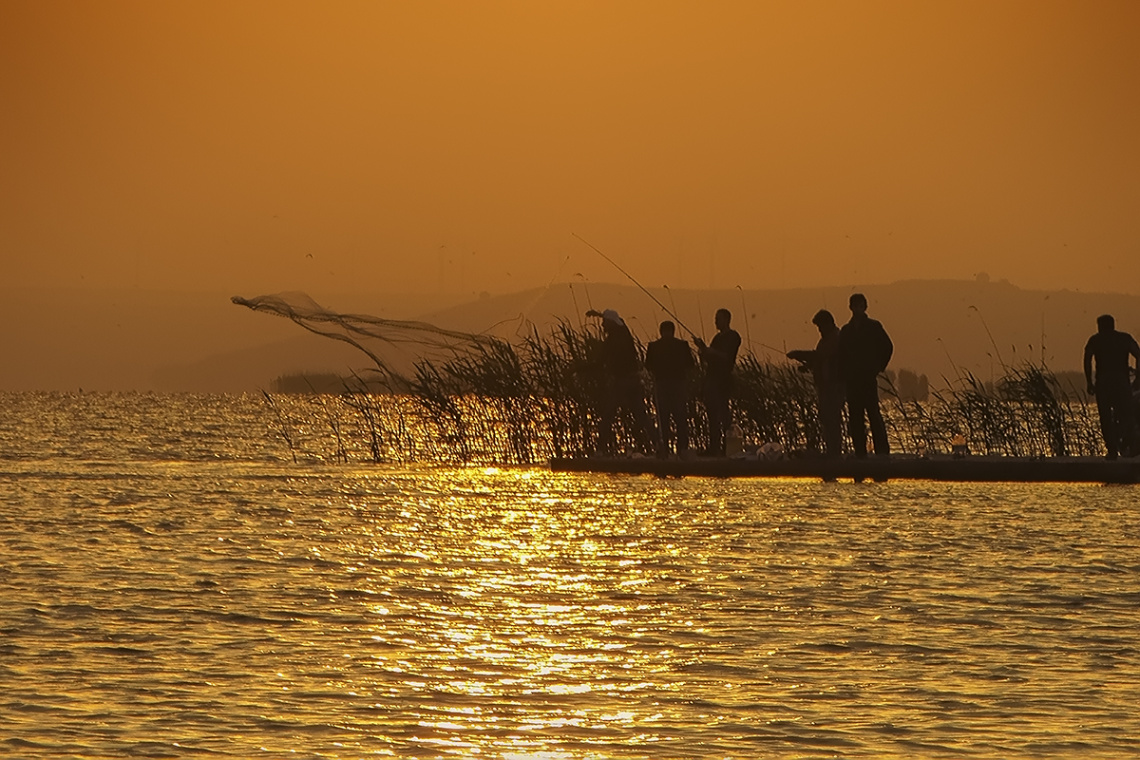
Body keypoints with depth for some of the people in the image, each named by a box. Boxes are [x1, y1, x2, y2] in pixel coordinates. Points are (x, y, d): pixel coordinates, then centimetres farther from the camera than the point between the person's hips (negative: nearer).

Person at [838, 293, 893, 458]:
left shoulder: (873, 327, 3)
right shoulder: (846, 330, 14)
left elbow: (887, 347, 5)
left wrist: (878, 368, 0)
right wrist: (843, 375, 5)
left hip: (869, 378, -4)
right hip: (851, 380, 4)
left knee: (873, 413, -12)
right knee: (855, 417, 2)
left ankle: (882, 451, -13)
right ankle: (859, 452, 4)